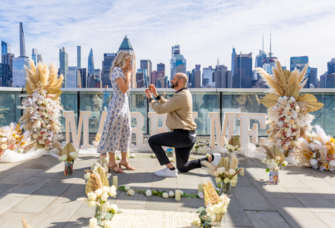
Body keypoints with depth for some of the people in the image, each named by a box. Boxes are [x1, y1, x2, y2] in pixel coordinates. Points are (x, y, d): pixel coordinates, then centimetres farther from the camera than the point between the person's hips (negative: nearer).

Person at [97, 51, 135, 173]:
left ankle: (124, 160, 20)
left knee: (125, 131, 11)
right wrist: (128, 74, -8)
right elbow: (124, 89, -18)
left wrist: (128, 74, 13)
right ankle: (112, 162, 5)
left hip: (124, 104, 10)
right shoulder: (117, 70, -12)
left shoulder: (122, 71, 18)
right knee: (114, 132, -4)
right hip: (117, 104, -10)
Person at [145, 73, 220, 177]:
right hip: (187, 136, 10)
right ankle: (211, 158, 12)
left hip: (182, 135, -10)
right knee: (182, 168, 18)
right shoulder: (185, 93, 14)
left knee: (152, 141, -6)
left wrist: (150, 98, -3)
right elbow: (167, 105, 22)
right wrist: (156, 95, 14)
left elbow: (160, 109, -19)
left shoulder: (181, 96, -19)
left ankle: (170, 169, -6)